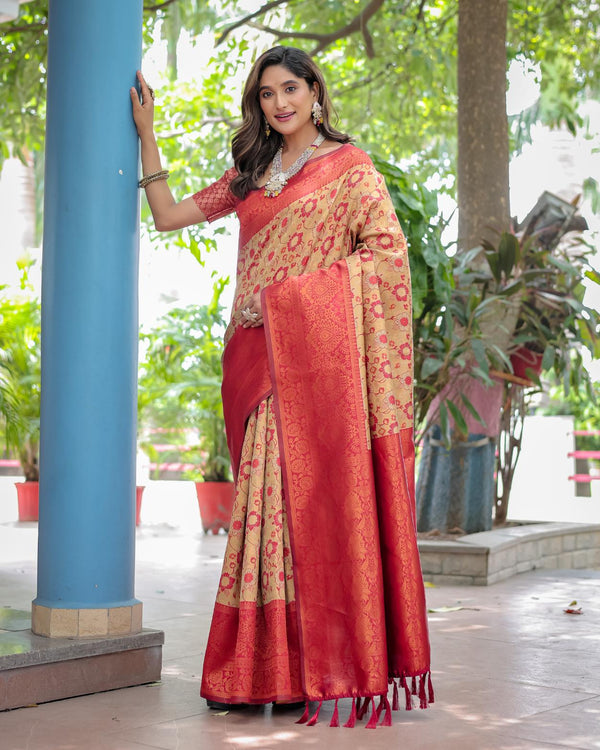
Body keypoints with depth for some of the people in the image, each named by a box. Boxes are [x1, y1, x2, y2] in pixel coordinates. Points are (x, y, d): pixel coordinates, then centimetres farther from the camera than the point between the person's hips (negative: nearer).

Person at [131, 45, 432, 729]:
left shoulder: (347, 165, 6)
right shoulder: (249, 175, 21)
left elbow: (386, 247, -5)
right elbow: (169, 215, 20)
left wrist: (296, 287, -10)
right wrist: (146, 133, 19)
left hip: (318, 346, -5)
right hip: (258, 349, 5)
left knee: (320, 488, -8)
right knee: (268, 492, 1)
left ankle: (326, 663, -4)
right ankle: (266, 669, 3)